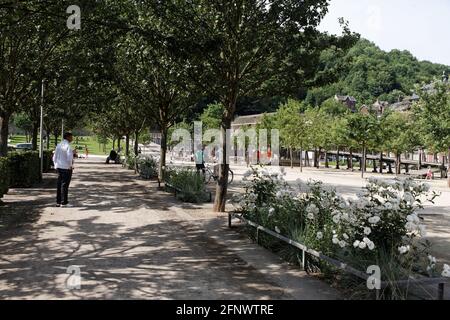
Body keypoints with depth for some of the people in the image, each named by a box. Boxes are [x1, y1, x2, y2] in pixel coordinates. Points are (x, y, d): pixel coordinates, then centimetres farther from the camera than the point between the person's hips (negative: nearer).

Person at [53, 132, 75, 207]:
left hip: (59, 167, 7)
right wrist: (71, 166, -5)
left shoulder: (59, 145, 8)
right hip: (66, 168, -7)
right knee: (65, 185, -2)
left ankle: (58, 202, 17)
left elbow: (54, 157, 12)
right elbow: (69, 158, -20)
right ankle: (63, 202, 2)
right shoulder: (68, 146, -14)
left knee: (59, 185, 12)